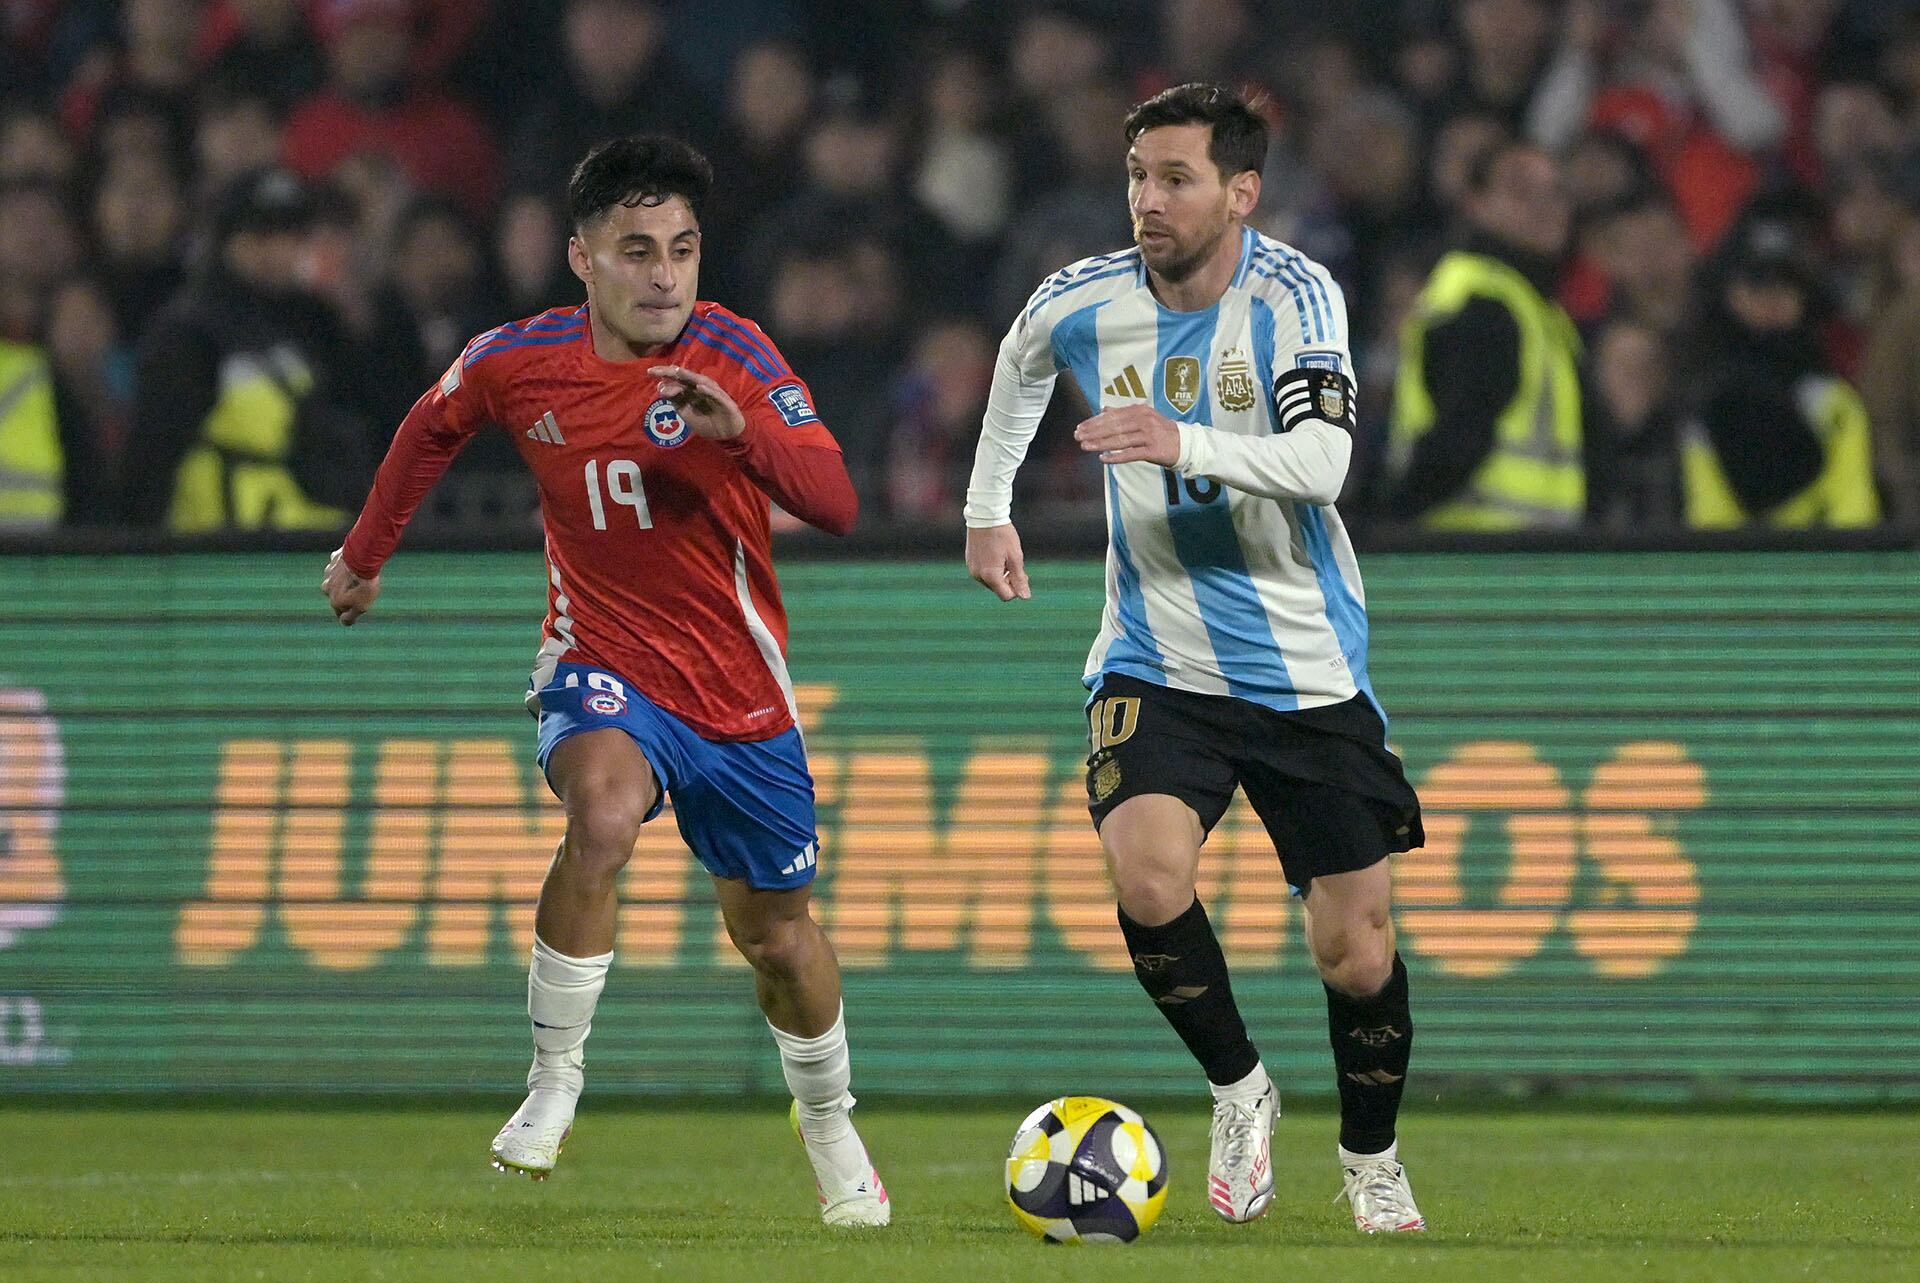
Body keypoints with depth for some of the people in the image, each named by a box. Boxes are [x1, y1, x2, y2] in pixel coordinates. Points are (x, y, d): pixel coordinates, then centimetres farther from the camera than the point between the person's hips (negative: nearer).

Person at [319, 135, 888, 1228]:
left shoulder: (730, 353, -15)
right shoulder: (519, 362, -9)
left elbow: (834, 502, -26)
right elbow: (434, 428, 15)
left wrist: (741, 431, -43)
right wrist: (367, 552, 24)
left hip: (741, 688, 1)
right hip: (604, 664, -1)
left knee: (775, 931, 12)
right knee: (604, 813, -34)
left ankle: (832, 1134, 40)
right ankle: (554, 1086, -21)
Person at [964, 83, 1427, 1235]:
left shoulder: (1295, 295, -14)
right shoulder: (1081, 305, -5)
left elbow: (1321, 459, -30)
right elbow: (1021, 367, 21)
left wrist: (1188, 444, -45)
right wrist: (987, 509, 23)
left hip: (1309, 670, -1)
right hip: (1157, 658, 1)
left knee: (1355, 947, 1)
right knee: (1148, 871, -25)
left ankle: (1372, 1159, 28)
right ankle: (1239, 1087, -1)